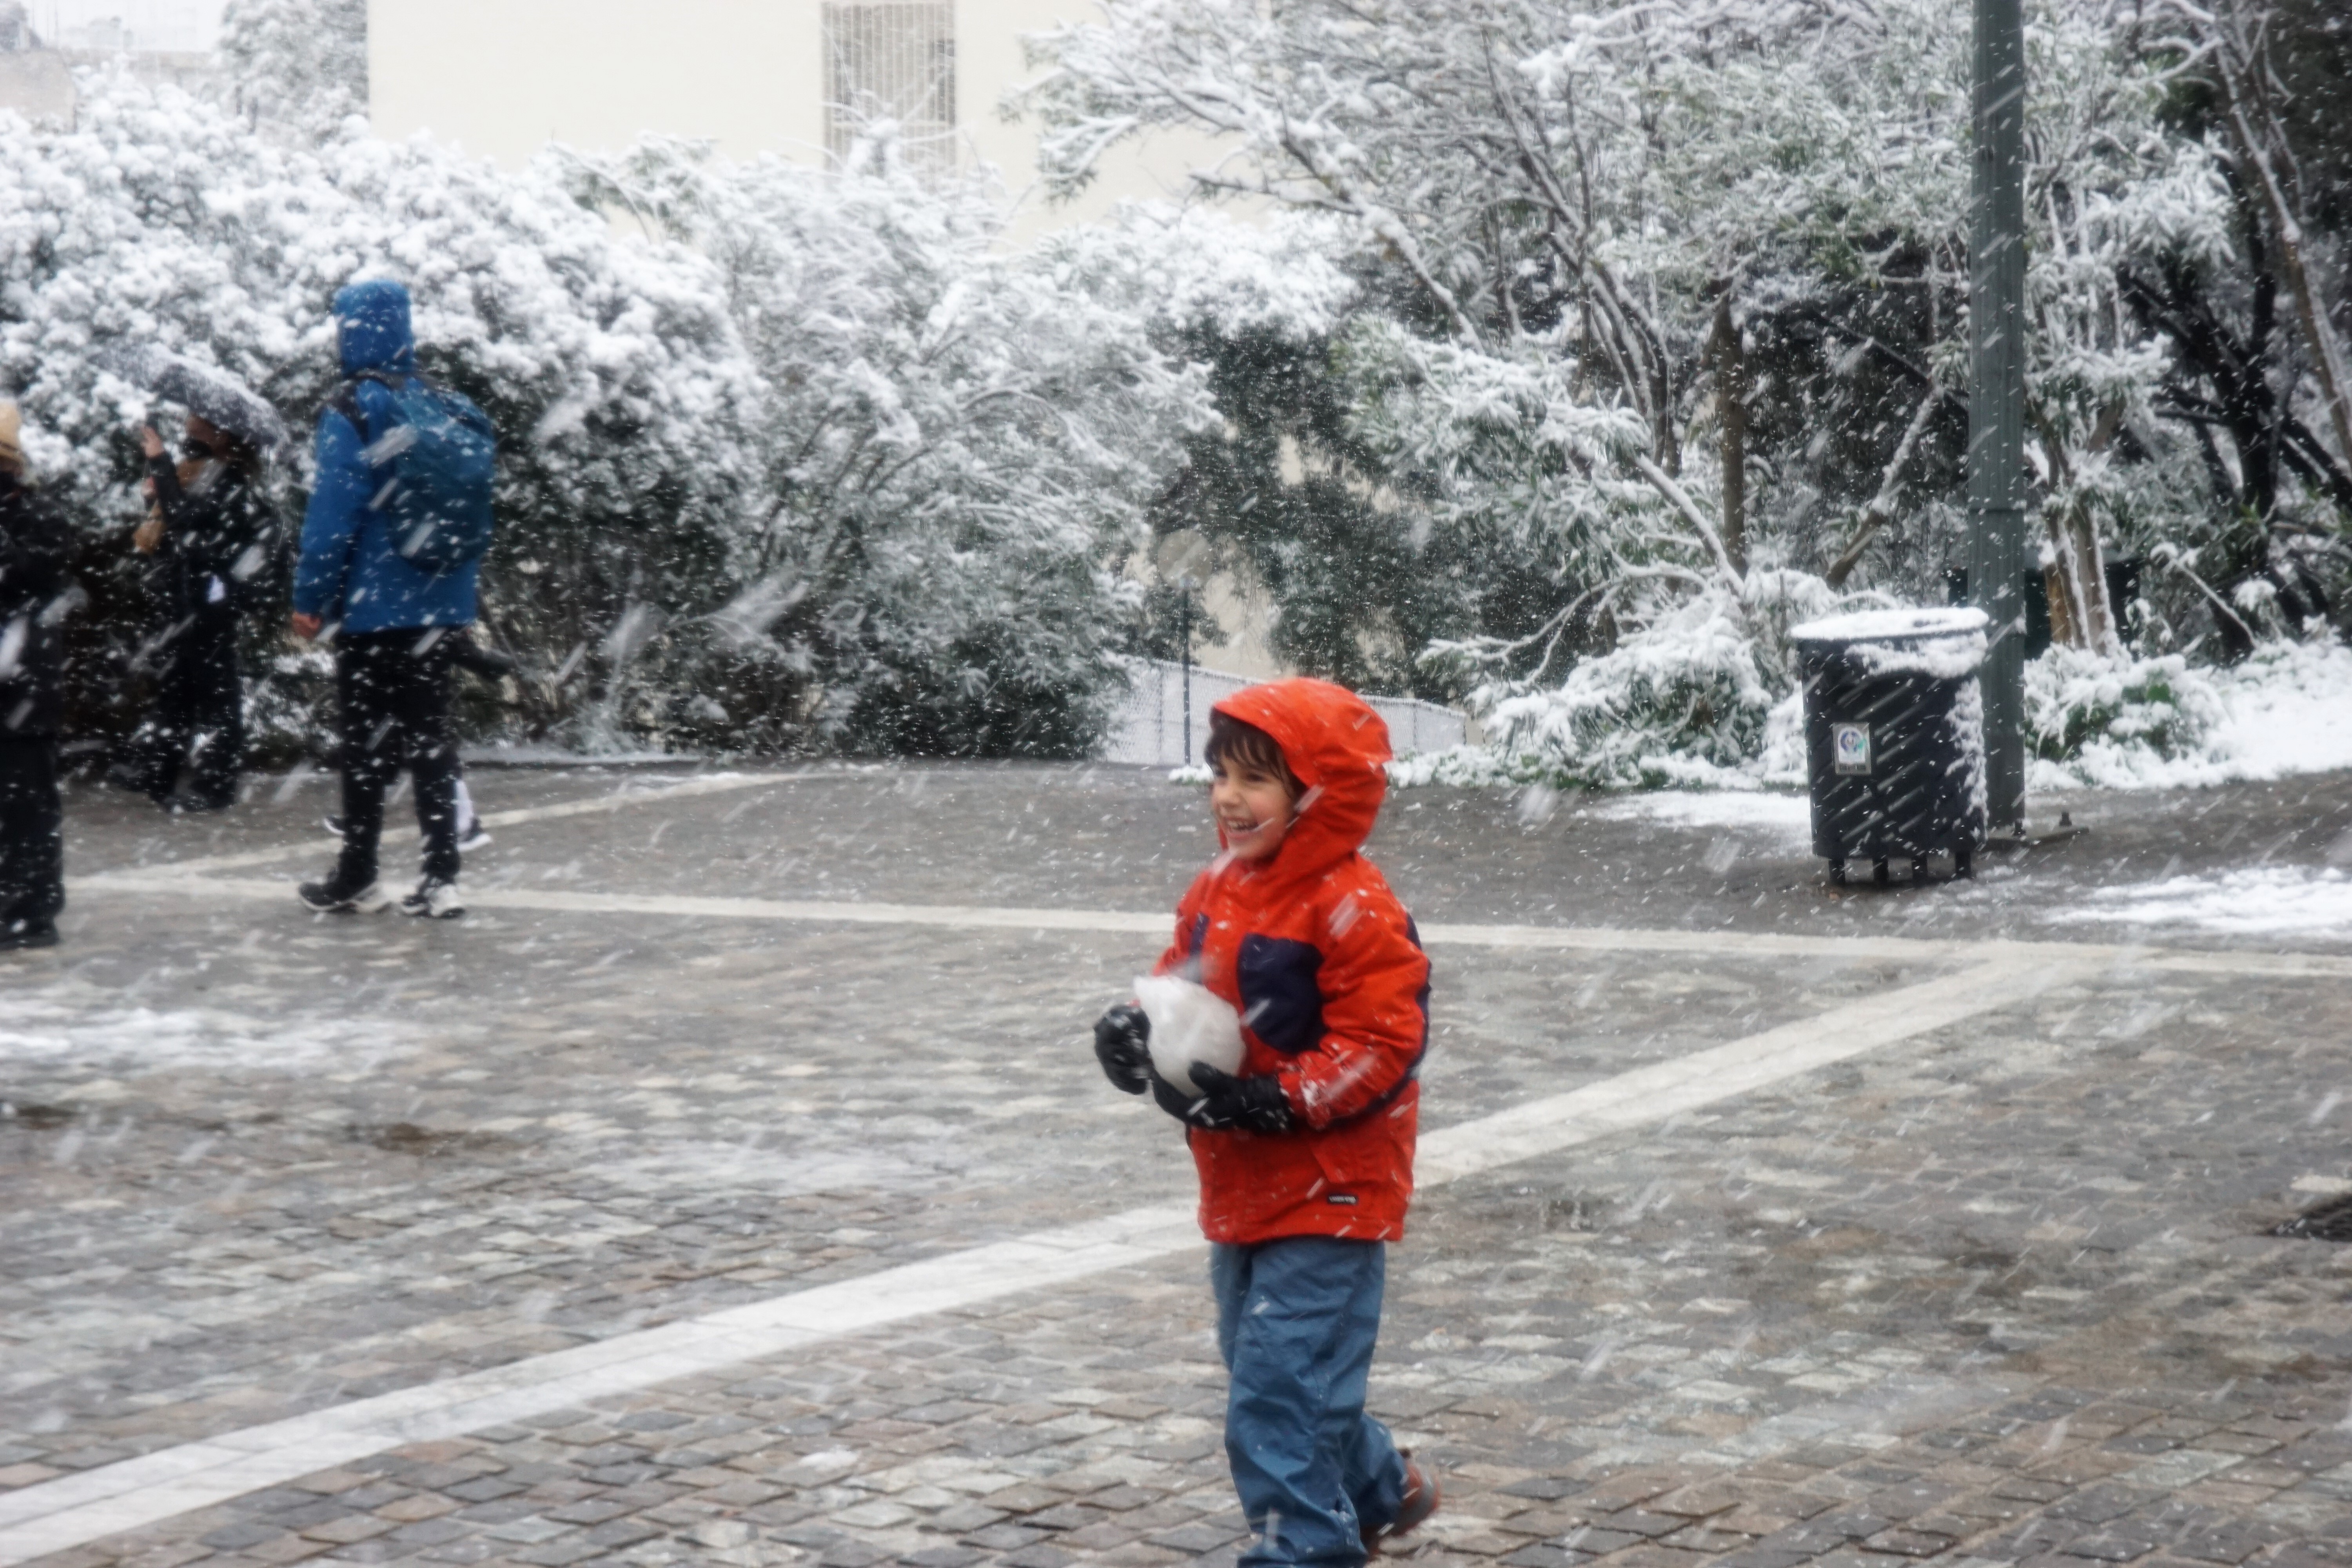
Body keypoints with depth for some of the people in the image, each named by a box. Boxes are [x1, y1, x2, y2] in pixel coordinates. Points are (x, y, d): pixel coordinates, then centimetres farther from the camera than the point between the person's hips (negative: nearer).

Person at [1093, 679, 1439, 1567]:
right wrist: (1135, 1034, -7)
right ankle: (1378, 1492, 42)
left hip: (1328, 1195, -9)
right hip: (1241, 1191, 9)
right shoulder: (1217, 893, 7)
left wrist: (1266, 1102, -28)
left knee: (1278, 1394, -11)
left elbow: (1379, 1044, -22)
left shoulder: (1352, 910, -18)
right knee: (1275, 1373, 21)